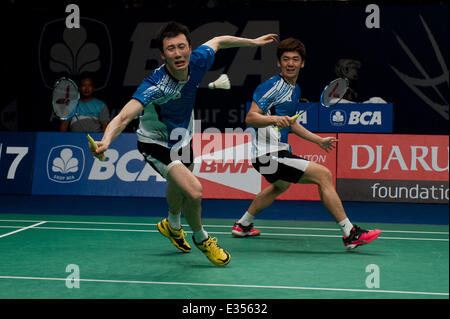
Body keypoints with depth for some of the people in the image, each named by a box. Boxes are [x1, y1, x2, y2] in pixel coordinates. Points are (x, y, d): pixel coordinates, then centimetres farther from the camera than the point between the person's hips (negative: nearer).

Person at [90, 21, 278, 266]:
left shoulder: (198, 62, -22)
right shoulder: (155, 86, -38)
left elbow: (217, 41, 1)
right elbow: (123, 117, -47)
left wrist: (252, 42, 10)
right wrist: (106, 141, -66)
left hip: (182, 136, 7)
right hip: (156, 142, -7)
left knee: (179, 186, 30)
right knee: (194, 191, -22)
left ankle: (172, 225, 63)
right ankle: (201, 239, 9)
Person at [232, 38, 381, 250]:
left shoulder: (295, 89, 14)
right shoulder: (272, 86, -14)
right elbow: (250, 118, -20)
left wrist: (318, 140, 29)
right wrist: (274, 119, -37)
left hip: (279, 151, 11)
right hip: (268, 154, -11)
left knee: (281, 185, 38)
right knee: (324, 175, -17)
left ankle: (243, 225, 49)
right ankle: (350, 234, -16)